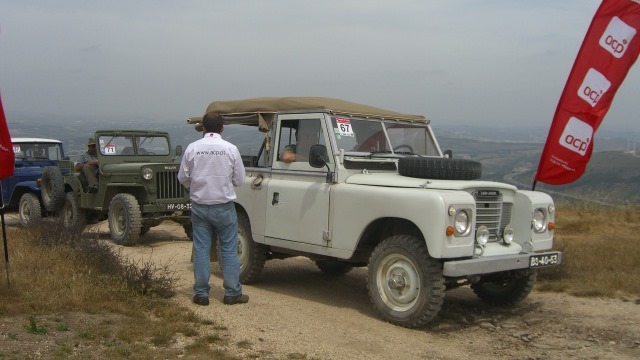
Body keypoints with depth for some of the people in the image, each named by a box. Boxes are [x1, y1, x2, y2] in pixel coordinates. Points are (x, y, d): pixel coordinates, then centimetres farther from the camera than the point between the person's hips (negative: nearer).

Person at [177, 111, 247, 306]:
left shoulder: (192, 148, -5)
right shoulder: (230, 149, -8)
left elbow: (182, 177, 2)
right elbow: (239, 180, -2)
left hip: (199, 206, 2)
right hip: (224, 206, -1)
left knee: (201, 249, 8)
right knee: (228, 250, 7)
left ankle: (201, 293, 12)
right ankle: (232, 293, 11)